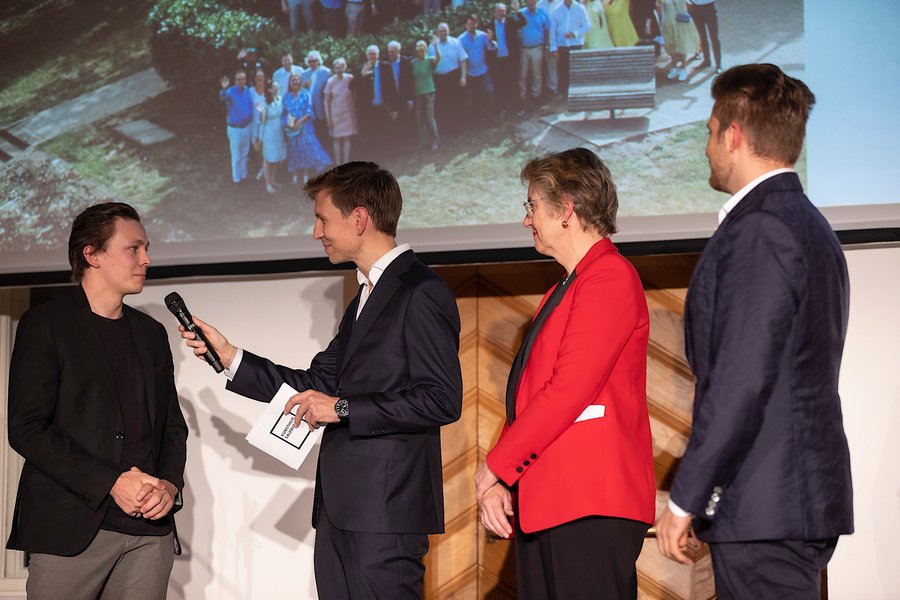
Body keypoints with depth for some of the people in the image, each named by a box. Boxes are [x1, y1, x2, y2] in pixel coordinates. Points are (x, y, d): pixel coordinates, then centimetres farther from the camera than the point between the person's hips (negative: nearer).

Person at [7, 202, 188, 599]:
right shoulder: (46, 324, 0)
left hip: (150, 528, 5)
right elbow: (26, 429, -8)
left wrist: (170, 484, -1)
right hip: (70, 528, -5)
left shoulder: (151, 333, 18)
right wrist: (111, 484, -14)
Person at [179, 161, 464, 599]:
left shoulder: (422, 293, -9)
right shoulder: (365, 298, 23)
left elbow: (442, 400, -17)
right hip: (341, 507, 9)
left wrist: (342, 408, -15)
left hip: (385, 509, -9)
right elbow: (318, 383, 23)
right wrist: (229, 357, 16)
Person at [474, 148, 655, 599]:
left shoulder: (611, 278, -8)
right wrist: (500, 480, 7)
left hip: (591, 504, -9)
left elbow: (568, 391, -16)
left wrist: (496, 466, -8)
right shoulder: (562, 291, 22)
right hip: (540, 502, 9)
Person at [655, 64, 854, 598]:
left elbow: (741, 381, -20)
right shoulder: (810, 226, 18)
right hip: (807, 494, 10)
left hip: (765, 509, -10)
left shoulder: (758, 232, -14)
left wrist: (684, 500, -15)